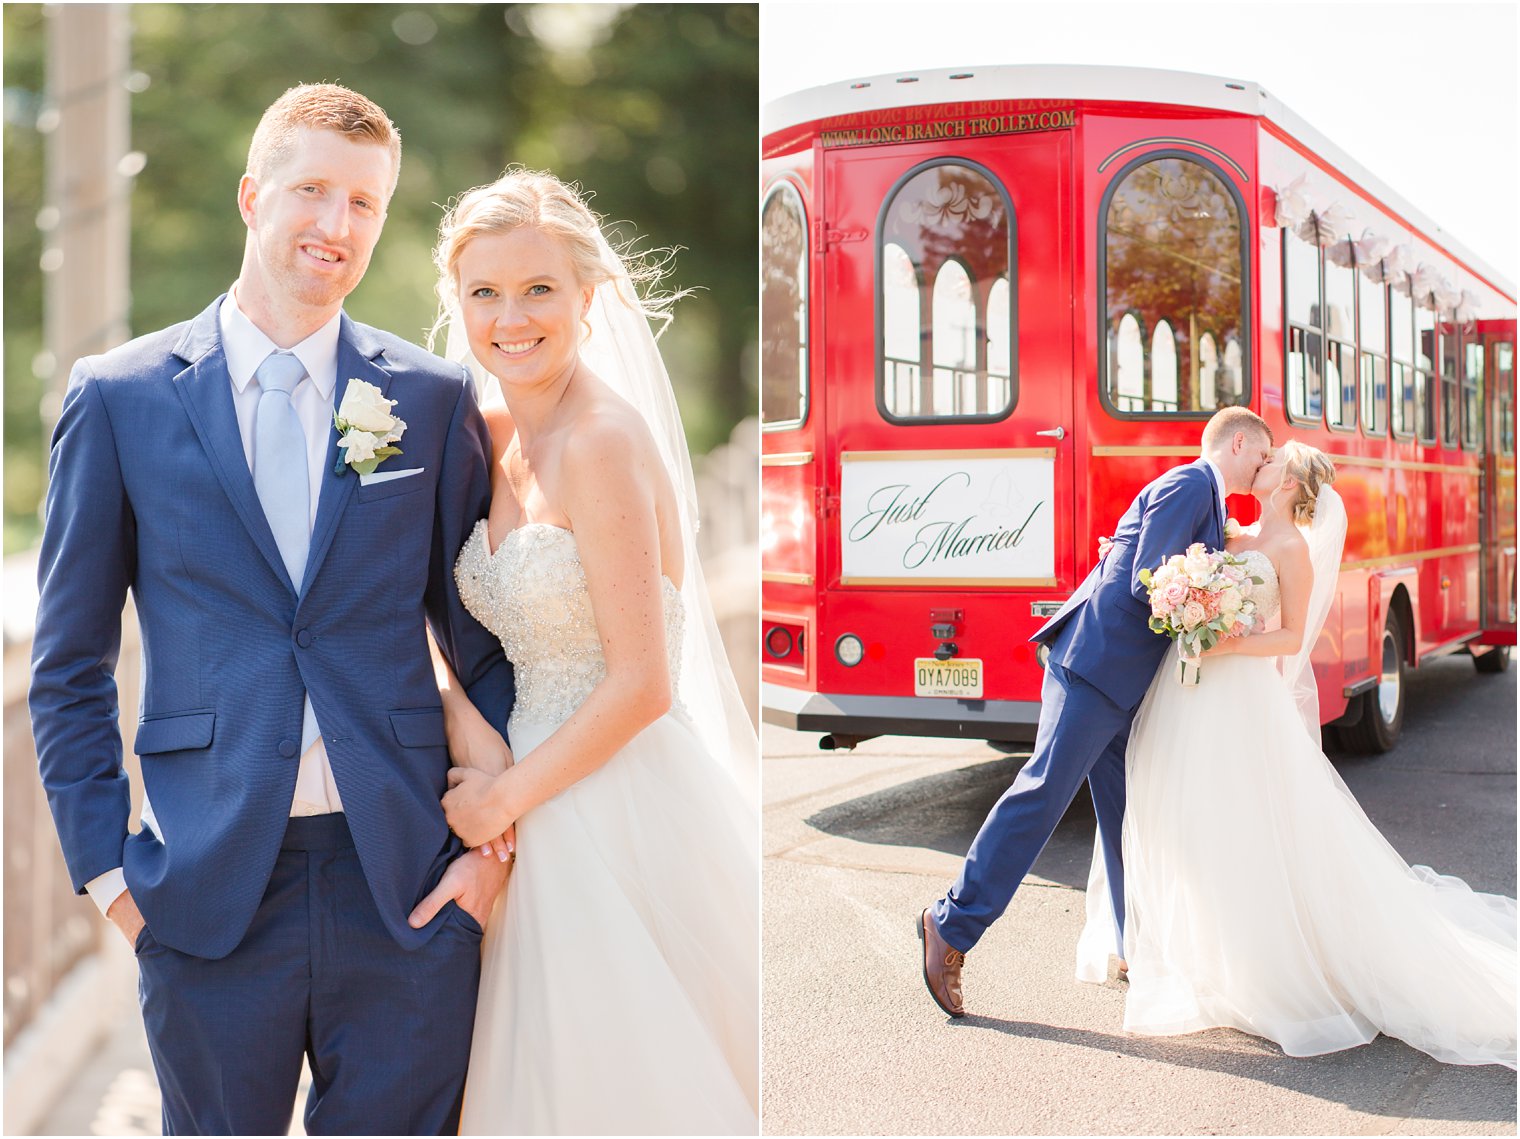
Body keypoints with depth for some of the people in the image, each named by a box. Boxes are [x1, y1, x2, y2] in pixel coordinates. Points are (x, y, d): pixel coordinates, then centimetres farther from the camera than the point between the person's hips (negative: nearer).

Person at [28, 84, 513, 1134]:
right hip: (208, 890, 0)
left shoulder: (435, 398, 4)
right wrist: (107, 867, 0)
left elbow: (485, 641, 7)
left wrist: (496, 840, 0)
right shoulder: (118, 398, 2)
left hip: (408, 885, 1)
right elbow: (68, 666, 6)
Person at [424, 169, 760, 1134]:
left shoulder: (602, 442, -18)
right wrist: (467, 722, -8)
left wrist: (506, 798, -9)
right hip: (547, 815, 8)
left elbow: (641, 685, -20)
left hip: (627, 809, -8)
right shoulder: (489, 436, 7)